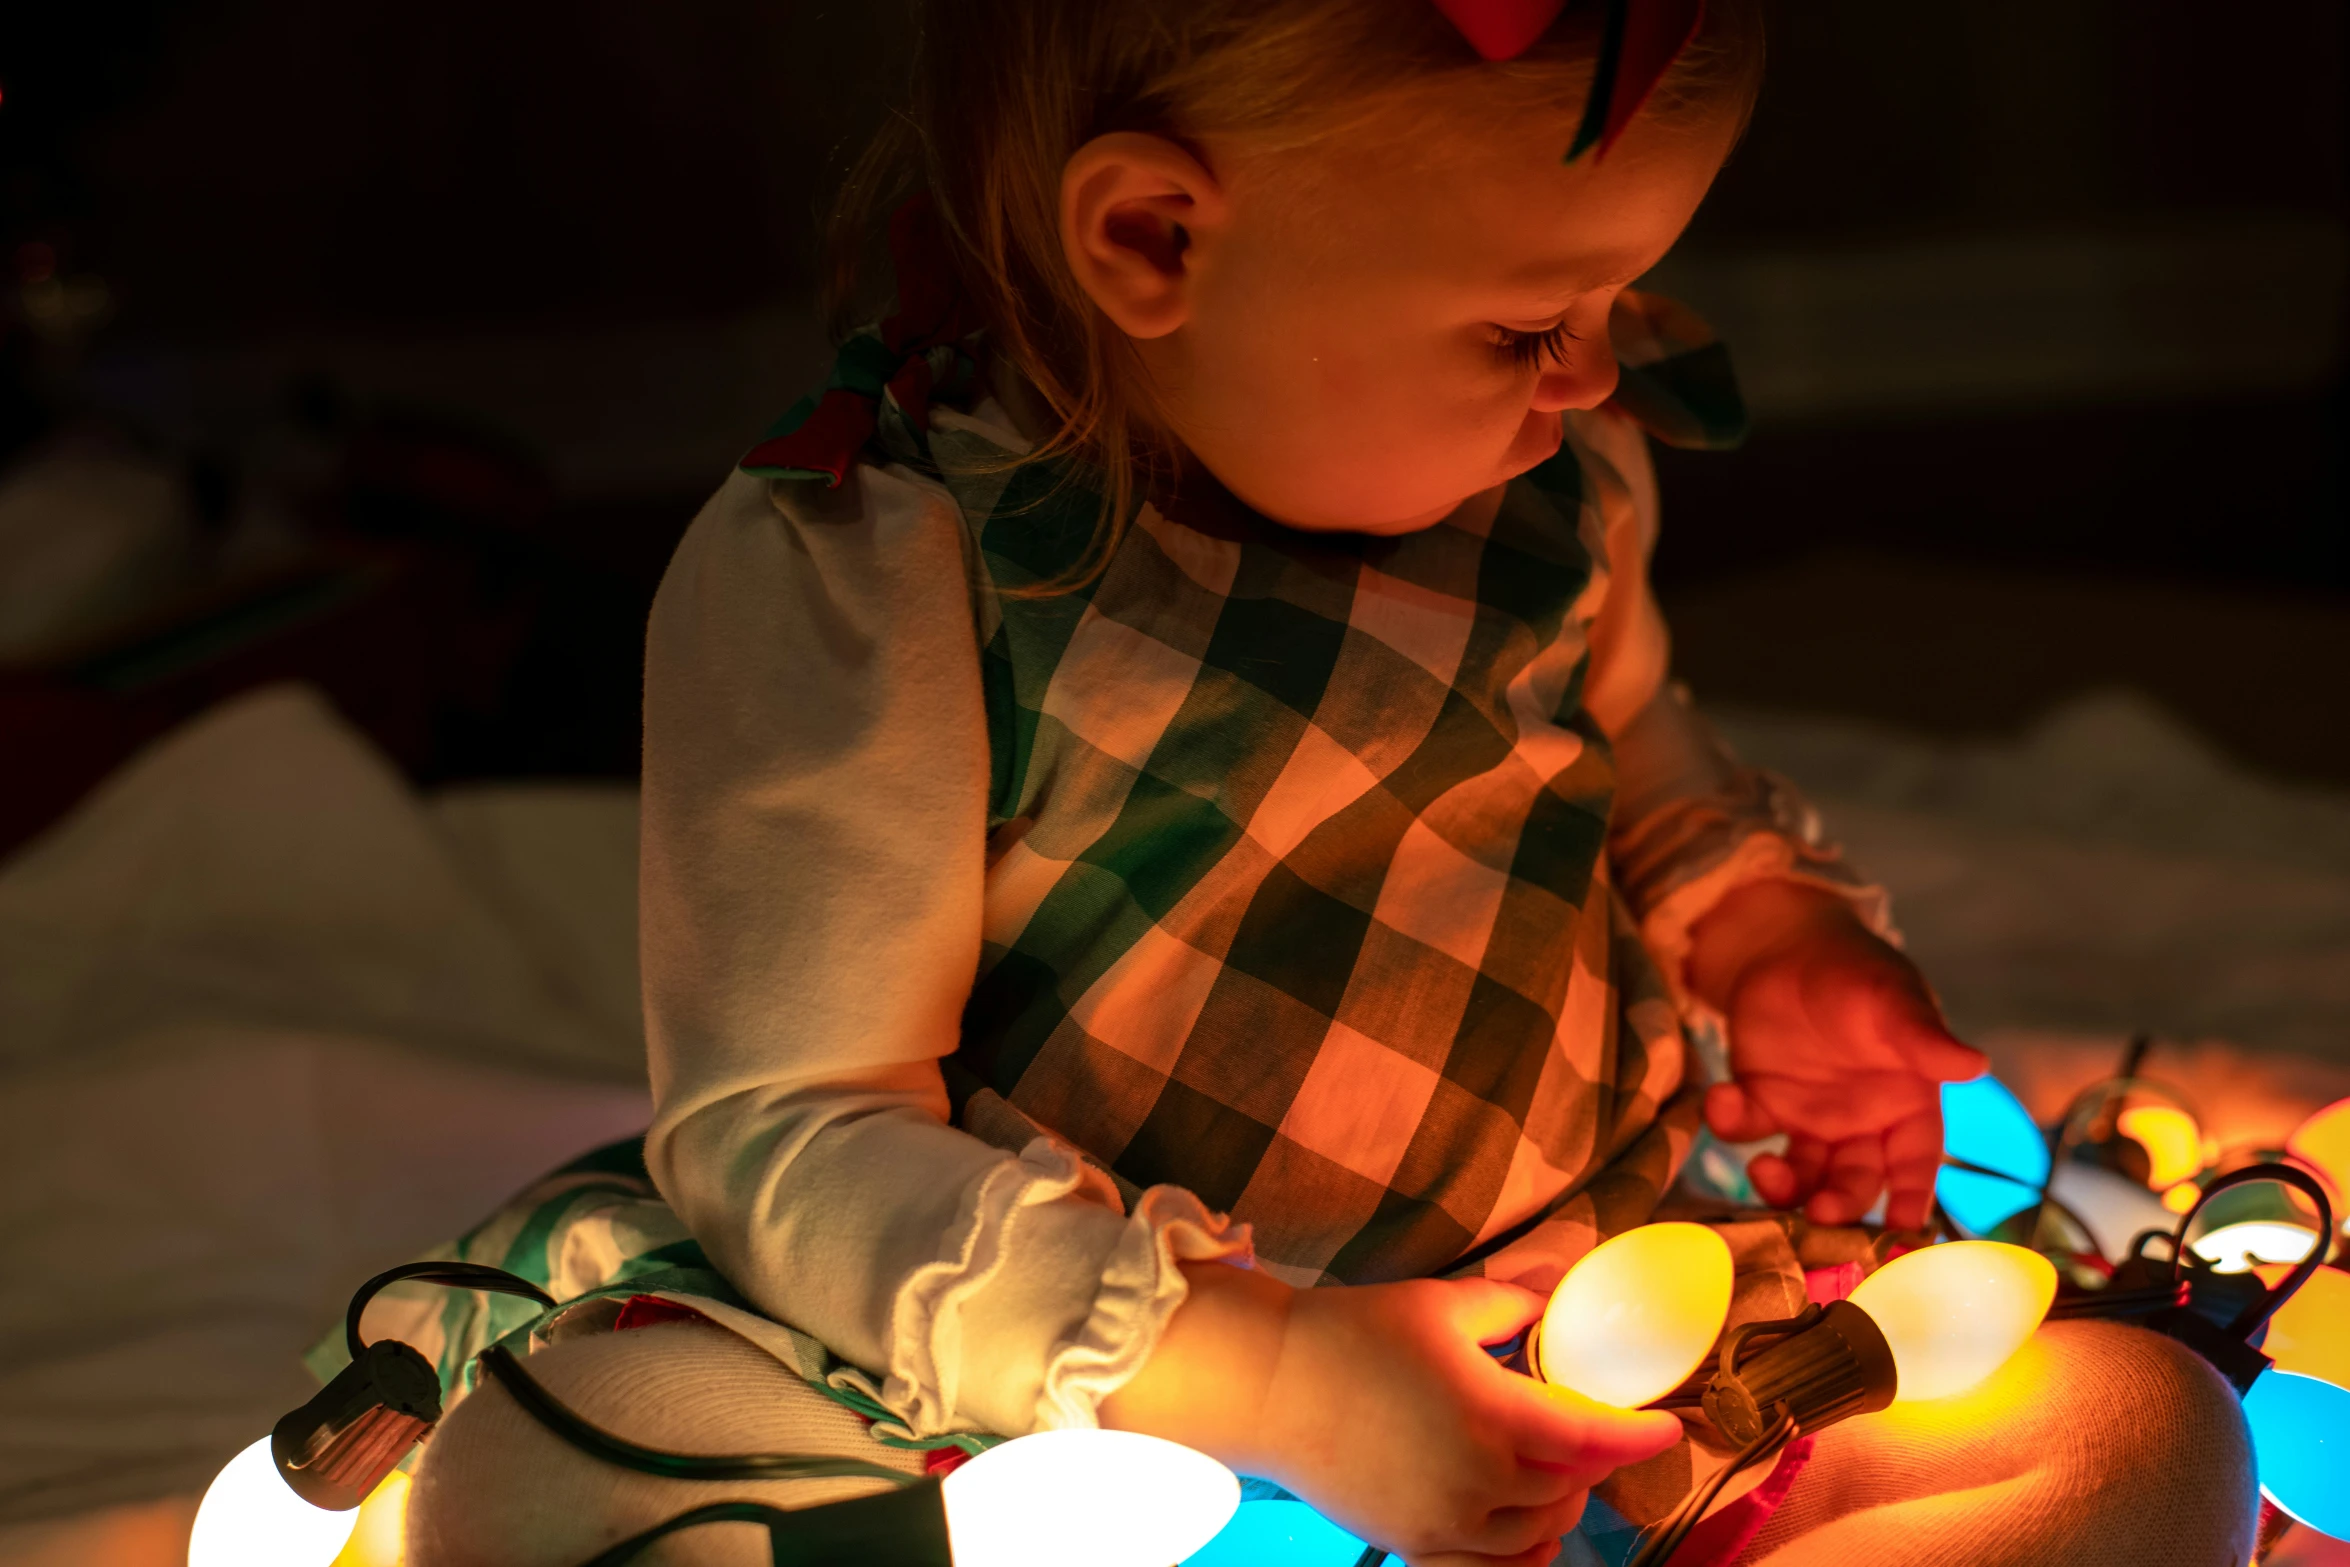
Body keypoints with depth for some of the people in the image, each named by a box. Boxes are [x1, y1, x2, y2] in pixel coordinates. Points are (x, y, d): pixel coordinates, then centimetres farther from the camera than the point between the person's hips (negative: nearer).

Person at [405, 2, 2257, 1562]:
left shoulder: (1558, 468, 1)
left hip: (1574, 1320, 4)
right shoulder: (845, 573, -18)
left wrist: (1768, 934, 0)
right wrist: (1266, 1379, -27)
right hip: (1083, 1379, -4)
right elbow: (786, 1123, -18)